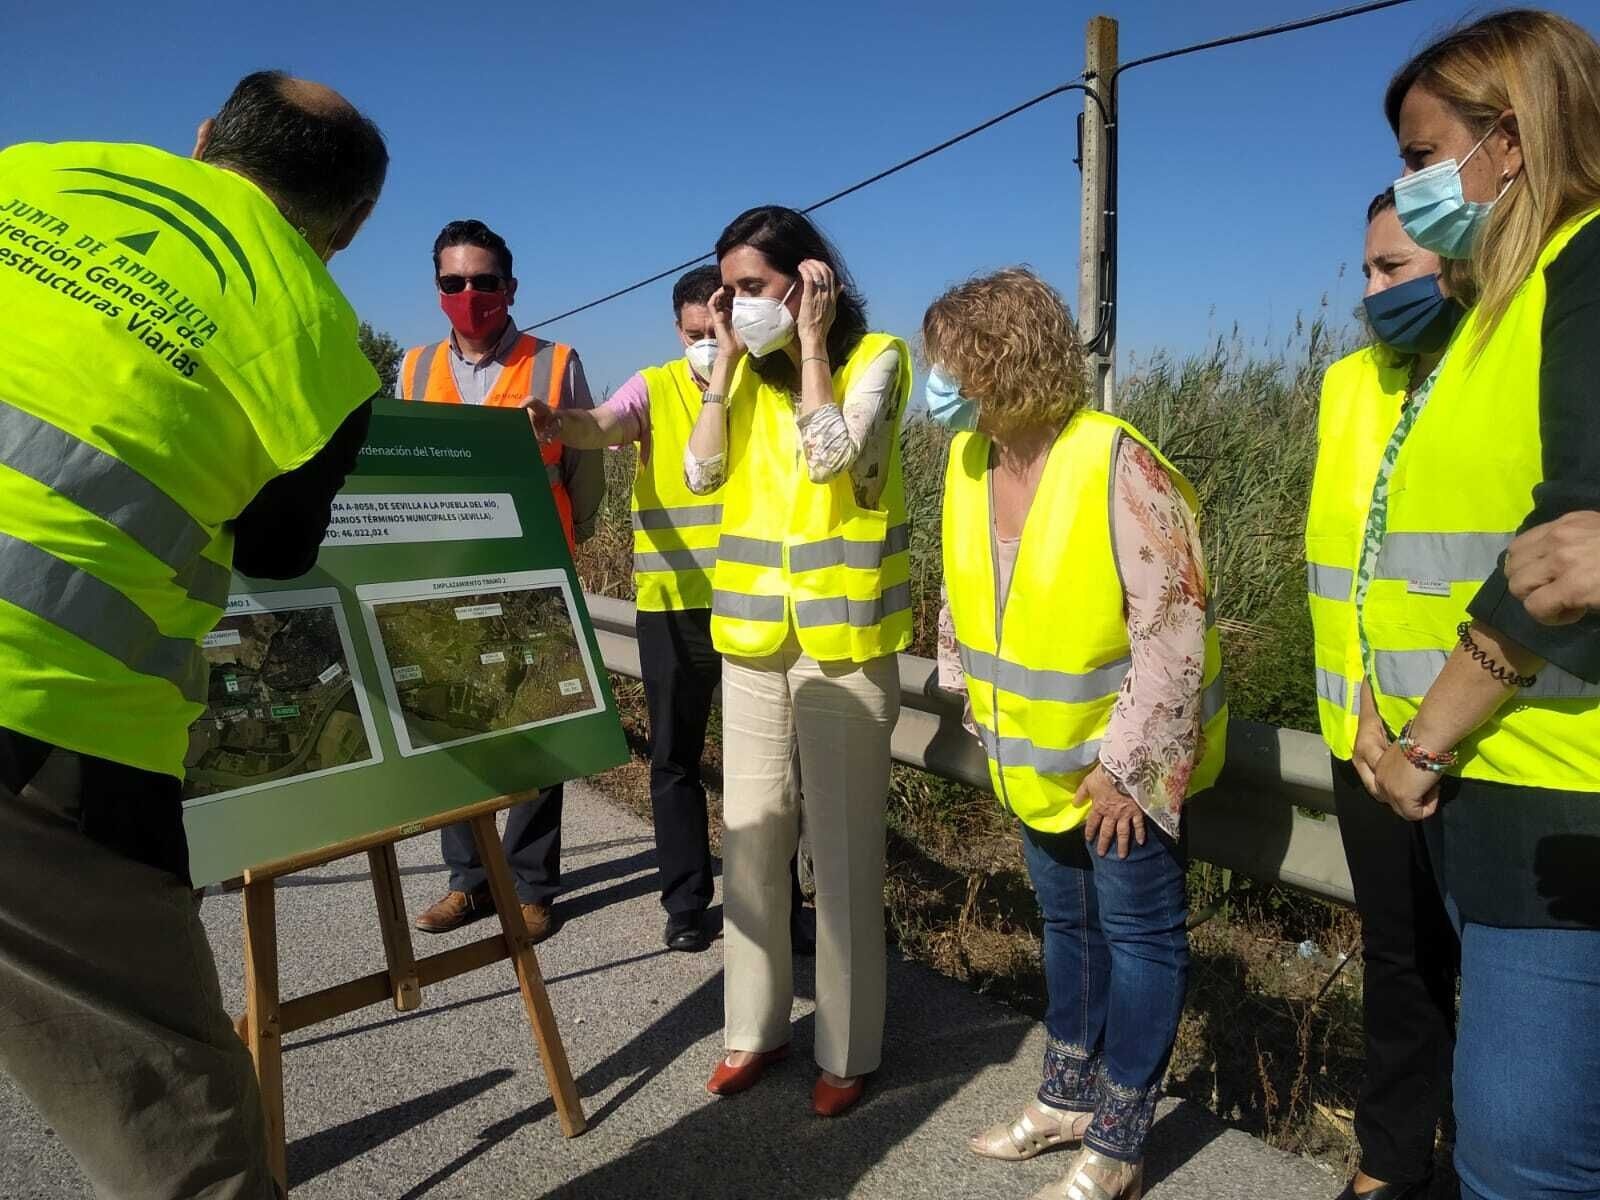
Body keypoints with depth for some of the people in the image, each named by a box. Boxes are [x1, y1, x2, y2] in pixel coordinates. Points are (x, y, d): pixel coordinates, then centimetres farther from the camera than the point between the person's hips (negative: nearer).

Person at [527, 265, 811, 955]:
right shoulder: (654, 388, 1)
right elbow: (600, 427, -19)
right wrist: (560, 424, -40)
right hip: (673, 606, 0)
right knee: (675, 758, 10)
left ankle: (779, 903, 23)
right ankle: (686, 902, 26)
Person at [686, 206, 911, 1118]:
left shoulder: (876, 357, -3)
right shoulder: (749, 370, 12)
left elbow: (832, 457, -19)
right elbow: (703, 472, 1)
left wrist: (809, 342, -11)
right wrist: (729, 358, 0)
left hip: (842, 637, -5)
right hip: (753, 634, 5)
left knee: (843, 848, 1)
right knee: (751, 836, 10)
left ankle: (849, 1048, 16)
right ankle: (758, 1024, 26)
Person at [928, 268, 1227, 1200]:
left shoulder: (1118, 465, -25)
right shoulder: (968, 462, -3)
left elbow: (1172, 625, -24)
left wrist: (1124, 761, -21)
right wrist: (980, 700, 11)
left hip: (1122, 755, -7)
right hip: (1038, 755, 7)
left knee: (1137, 933, 8)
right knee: (1069, 922, 21)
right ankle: (1070, 1096, 39)